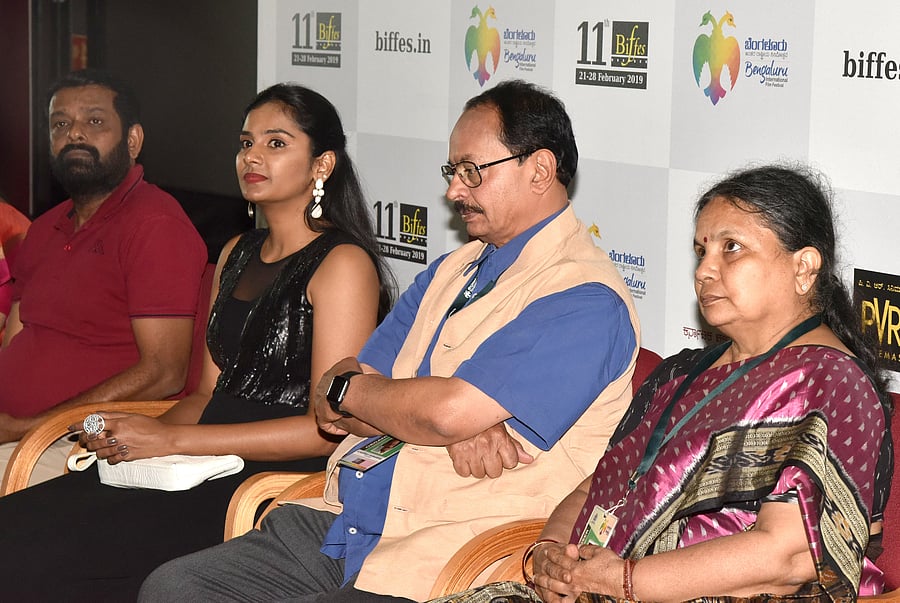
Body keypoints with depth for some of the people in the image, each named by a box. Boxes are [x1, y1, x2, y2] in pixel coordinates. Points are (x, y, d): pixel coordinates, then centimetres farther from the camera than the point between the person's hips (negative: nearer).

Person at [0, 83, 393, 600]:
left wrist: (171, 439, -14)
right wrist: (132, 435, -2)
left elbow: (330, 427, -14)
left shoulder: (343, 263, -7)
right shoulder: (237, 255, 19)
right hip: (212, 463, 8)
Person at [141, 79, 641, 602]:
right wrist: (453, 427, -11)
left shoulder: (585, 298, -10)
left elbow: (449, 411, -23)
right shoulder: (448, 273, 18)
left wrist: (345, 387, -2)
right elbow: (334, 410, 10)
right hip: (338, 529, 8)